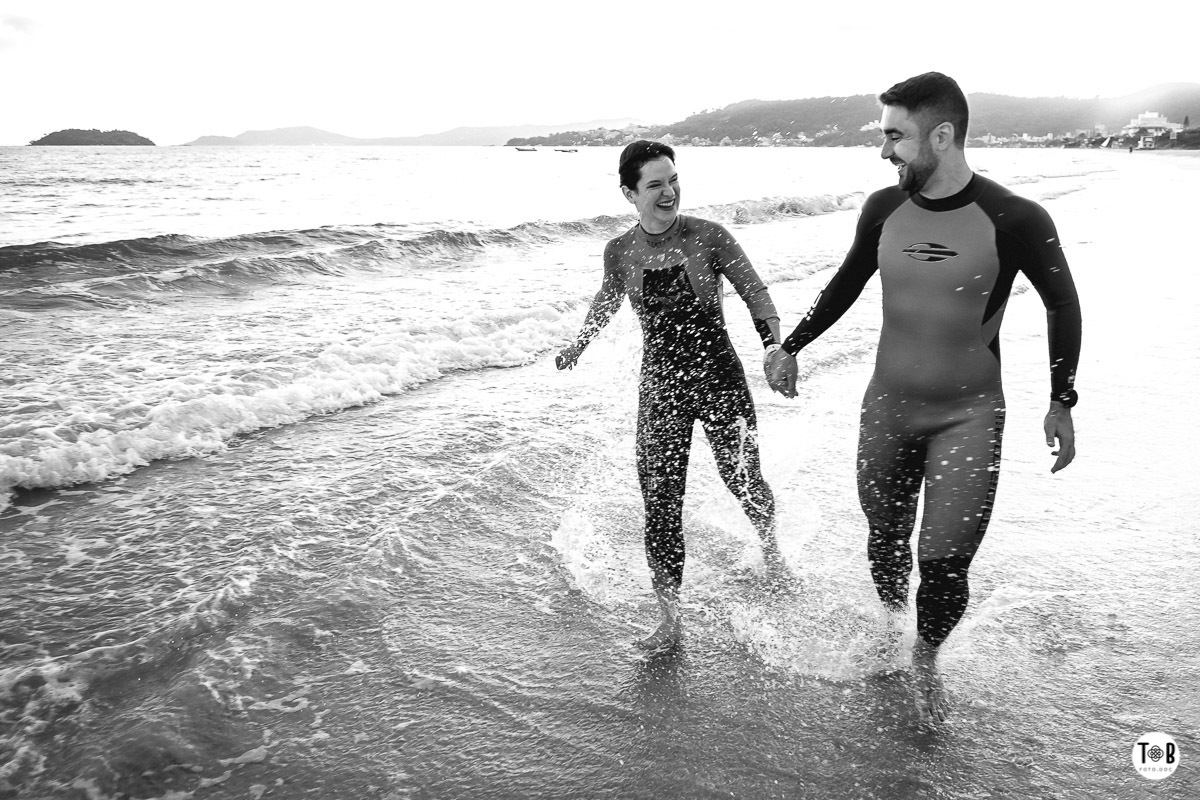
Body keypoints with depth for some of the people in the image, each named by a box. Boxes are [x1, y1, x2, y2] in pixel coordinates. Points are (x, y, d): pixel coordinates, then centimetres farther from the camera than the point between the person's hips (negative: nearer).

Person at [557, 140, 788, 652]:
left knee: (744, 482, 10)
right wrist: (579, 344, 31)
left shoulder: (709, 237, -8)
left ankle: (771, 552, 45)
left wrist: (773, 344, -19)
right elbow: (607, 300, 19)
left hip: (719, 378, -1)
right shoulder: (620, 252, -1)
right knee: (660, 504, -4)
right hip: (660, 386, 1)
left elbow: (754, 292, -3)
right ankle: (670, 619, 7)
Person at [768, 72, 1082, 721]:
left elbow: (1062, 304, 1)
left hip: (969, 415, -3)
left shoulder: (1015, 221, -14)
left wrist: (1061, 401, 0)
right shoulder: (884, 209, -4)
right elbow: (847, 283, 13)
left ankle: (926, 661, 24)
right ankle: (891, 620, 44)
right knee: (885, 536, 14)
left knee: (945, 563, -6)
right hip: (887, 408, 3)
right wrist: (791, 346, 15)